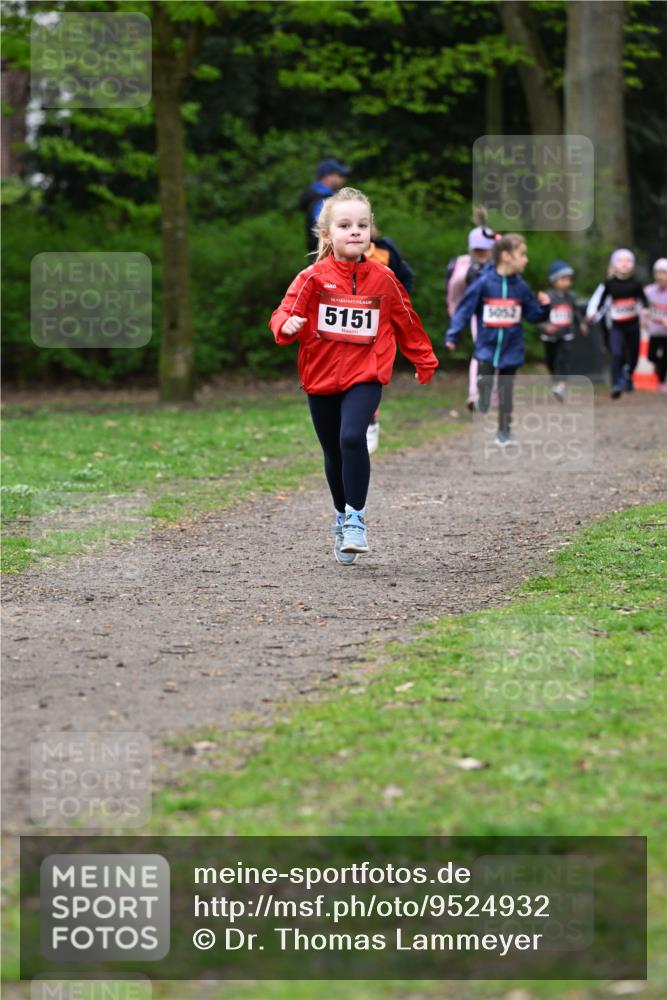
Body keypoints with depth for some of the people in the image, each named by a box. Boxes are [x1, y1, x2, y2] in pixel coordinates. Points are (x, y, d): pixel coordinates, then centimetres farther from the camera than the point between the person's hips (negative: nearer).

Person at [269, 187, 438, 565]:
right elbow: (285, 313, -10)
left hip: (365, 377, -1)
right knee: (334, 456, 14)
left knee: (353, 438, -25)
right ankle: (343, 519, 34)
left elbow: (407, 322, 13)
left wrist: (425, 361, 22)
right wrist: (287, 325, -34)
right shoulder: (313, 278, -5)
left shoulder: (383, 279, 0)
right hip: (321, 379, 1)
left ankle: (355, 520, -17)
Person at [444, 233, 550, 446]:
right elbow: (465, 309, -12)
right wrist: (452, 336, -17)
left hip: (511, 350, 3)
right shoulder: (484, 283, -13)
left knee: (506, 392, 11)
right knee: (484, 387, -6)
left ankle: (504, 432, 21)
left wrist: (544, 307, -12)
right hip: (487, 348, -3)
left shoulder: (520, 287, 0)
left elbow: (534, 315, 9)